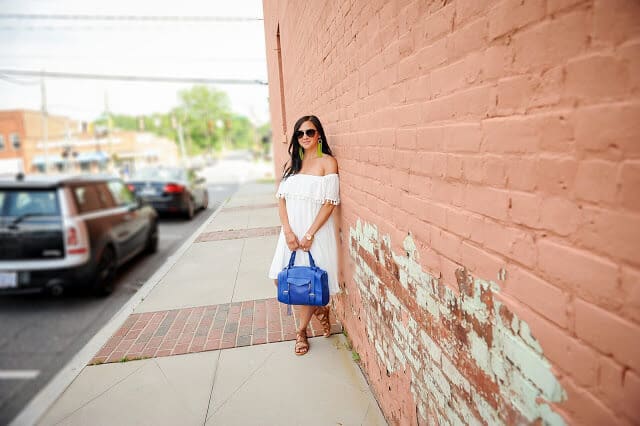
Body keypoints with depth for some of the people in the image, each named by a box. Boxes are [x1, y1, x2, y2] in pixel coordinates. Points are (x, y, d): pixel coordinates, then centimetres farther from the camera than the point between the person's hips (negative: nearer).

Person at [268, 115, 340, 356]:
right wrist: (288, 231, -9)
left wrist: (309, 234, -16)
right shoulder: (292, 163, 10)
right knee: (281, 280, 5)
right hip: (292, 230, 6)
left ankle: (302, 331, 28)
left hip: (316, 230, -5)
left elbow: (330, 202, -12)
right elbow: (282, 198, 4)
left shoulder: (328, 162, -6)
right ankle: (319, 309, 29)